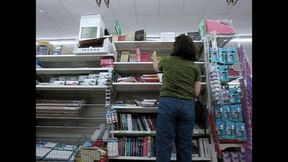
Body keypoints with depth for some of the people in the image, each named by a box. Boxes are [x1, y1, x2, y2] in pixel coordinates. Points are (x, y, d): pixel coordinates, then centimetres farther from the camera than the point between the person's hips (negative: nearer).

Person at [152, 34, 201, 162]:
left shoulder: (167, 60, 9)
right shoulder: (195, 67, 9)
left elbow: (156, 68, 33)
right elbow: (196, 93, 6)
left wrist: (154, 59, 54)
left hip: (167, 102, -1)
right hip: (187, 105, 2)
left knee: (164, 143, 2)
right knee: (185, 145, 10)